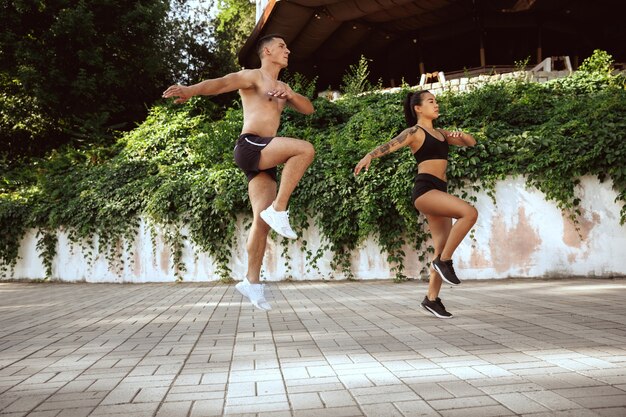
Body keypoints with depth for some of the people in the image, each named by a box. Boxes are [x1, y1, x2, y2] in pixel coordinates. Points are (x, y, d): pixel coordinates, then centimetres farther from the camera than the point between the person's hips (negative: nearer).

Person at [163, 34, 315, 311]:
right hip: (250, 146, -7)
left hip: (265, 158, 7)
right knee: (305, 149, -27)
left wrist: (291, 95, 1)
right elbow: (222, 83, -13)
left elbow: (308, 109, 23)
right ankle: (279, 210, -21)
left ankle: (251, 281, 5)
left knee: (262, 220, 1)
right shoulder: (253, 76, 6)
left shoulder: (282, 88, 31)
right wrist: (191, 90, -34)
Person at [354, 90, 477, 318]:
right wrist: (369, 156, -36)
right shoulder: (414, 132, 1)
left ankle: (432, 298, 12)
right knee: (470, 213, -26)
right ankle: (444, 261, -12)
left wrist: (461, 134, 4)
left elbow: (471, 143, 27)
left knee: (443, 248, 4)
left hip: (439, 191, 8)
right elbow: (389, 145, -16)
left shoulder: (441, 133, 22)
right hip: (425, 189, -8)